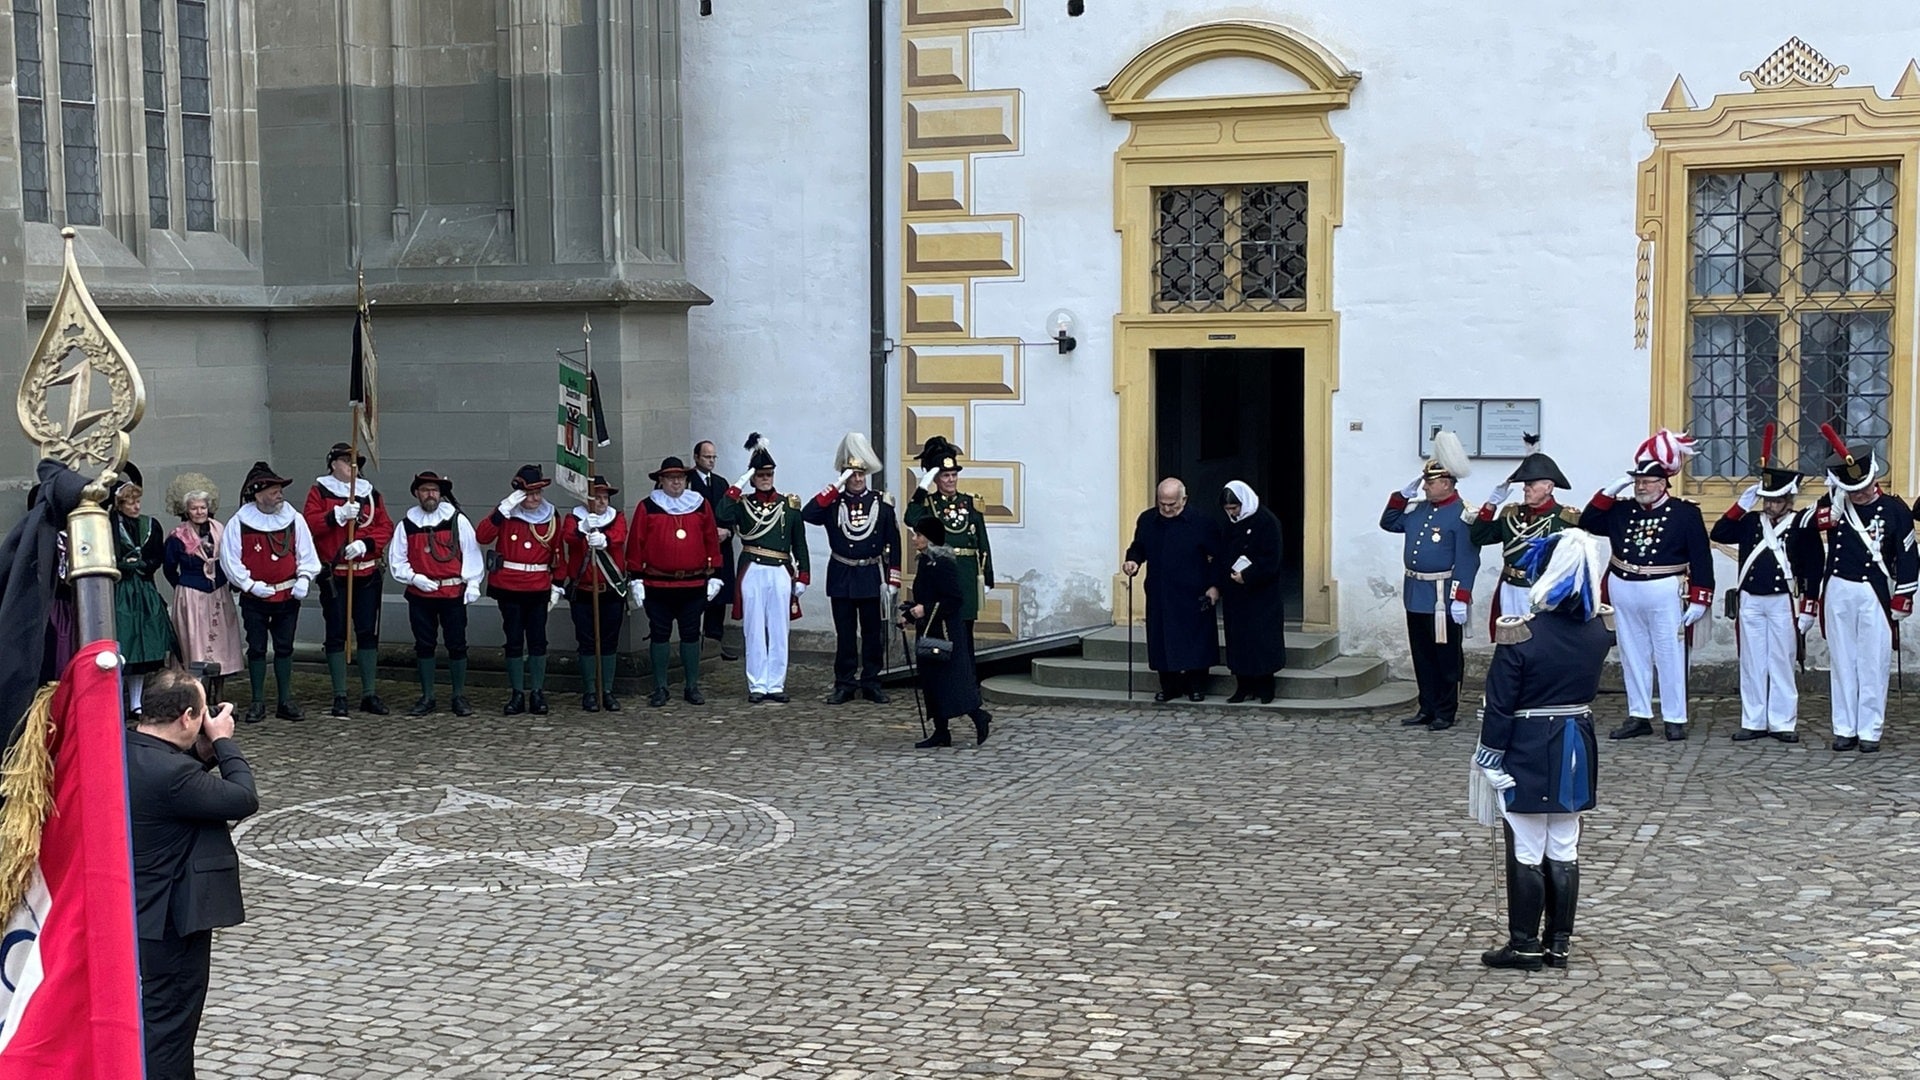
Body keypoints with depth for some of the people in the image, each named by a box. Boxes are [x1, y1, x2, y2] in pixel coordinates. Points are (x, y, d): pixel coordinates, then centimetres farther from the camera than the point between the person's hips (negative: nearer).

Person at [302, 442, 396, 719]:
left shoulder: (370, 492, 11)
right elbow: (309, 524, -11)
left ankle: (369, 694, 12)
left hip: (367, 573, 3)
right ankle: (340, 697, 5)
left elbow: (385, 527, 3)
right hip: (334, 575, -3)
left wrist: (365, 544, -13)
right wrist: (339, 515, -22)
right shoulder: (320, 491, 2)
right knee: (337, 634, 0)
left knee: (368, 633, 5)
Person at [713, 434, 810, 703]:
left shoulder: (789, 504, 8)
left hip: (781, 573, 1)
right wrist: (737, 487, -14)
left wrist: (803, 577, 5)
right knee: (755, 631, 2)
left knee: (778, 631, 5)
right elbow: (720, 518, -17)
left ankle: (776, 684, 12)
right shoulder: (742, 504, 4)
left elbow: (800, 544, 10)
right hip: (752, 573, -1)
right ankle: (757, 685, 8)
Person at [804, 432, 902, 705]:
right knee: (844, 634, 5)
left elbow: (894, 544, 3)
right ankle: (844, 684, 11)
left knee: (873, 633, 6)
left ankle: (871, 683, 15)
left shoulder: (882, 503, 1)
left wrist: (893, 580, -2)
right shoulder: (833, 503, 1)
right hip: (841, 577, 0)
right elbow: (807, 515, -18)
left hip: (872, 577, 0)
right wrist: (836, 488, -18)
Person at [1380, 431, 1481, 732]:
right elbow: (1388, 522, 22)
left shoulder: (1463, 514, -13)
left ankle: (1445, 713, 11)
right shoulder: (1419, 509, 11)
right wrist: (1404, 494, 8)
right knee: (1422, 656, 13)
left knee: (1446, 657, 3)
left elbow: (1467, 560, -17)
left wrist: (1461, 598, -22)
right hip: (1415, 594, 8)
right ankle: (1427, 709, 21)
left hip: (1443, 597, -8)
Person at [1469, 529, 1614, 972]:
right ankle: (1559, 942, 20)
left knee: (1526, 852, 4)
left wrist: (1490, 758, -5)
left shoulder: (1519, 635, -21)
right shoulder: (1599, 629, -6)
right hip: (1576, 750, 5)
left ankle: (1524, 944, 12)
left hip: (1529, 752, -5)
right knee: (1564, 850, 13)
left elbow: (1500, 706, -17)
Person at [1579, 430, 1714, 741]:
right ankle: (1639, 716, 19)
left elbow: (1701, 558, -7)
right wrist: (1610, 492, -3)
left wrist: (1698, 599, -11)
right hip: (1624, 592, 5)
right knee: (1633, 656, 11)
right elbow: (1587, 523, 5)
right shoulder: (1622, 510, 6)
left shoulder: (1685, 513, -6)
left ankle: (1675, 719, 9)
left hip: (1665, 593, -5)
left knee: (1669, 656, 2)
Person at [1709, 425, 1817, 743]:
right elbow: (1717, 534, -2)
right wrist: (1741, 505, -7)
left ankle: (1783, 723, 9)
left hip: (1782, 603, -4)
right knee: (1752, 663, 7)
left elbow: (1813, 569, -3)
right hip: (1750, 602, 4)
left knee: (1781, 663, 3)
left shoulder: (1800, 526, -4)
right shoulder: (1750, 522, 8)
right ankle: (1753, 722, 12)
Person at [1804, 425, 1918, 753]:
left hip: (1875, 594, -2)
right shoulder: (1830, 507, 4)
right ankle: (1845, 729, 13)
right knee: (1843, 662, 7)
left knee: (1873, 664, 1)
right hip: (1836, 592, 2)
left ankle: (1870, 731, 6)